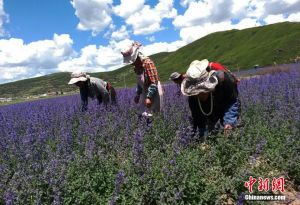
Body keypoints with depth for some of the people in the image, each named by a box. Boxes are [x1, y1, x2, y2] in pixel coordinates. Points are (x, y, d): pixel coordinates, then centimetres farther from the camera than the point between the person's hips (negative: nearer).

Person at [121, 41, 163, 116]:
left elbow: (154, 83, -25)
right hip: (145, 93, 8)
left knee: (150, 114, -6)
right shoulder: (137, 66, 4)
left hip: (153, 94, -8)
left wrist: (149, 97, -28)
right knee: (144, 114, 11)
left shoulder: (147, 63, -22)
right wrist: (138, 94, 12)